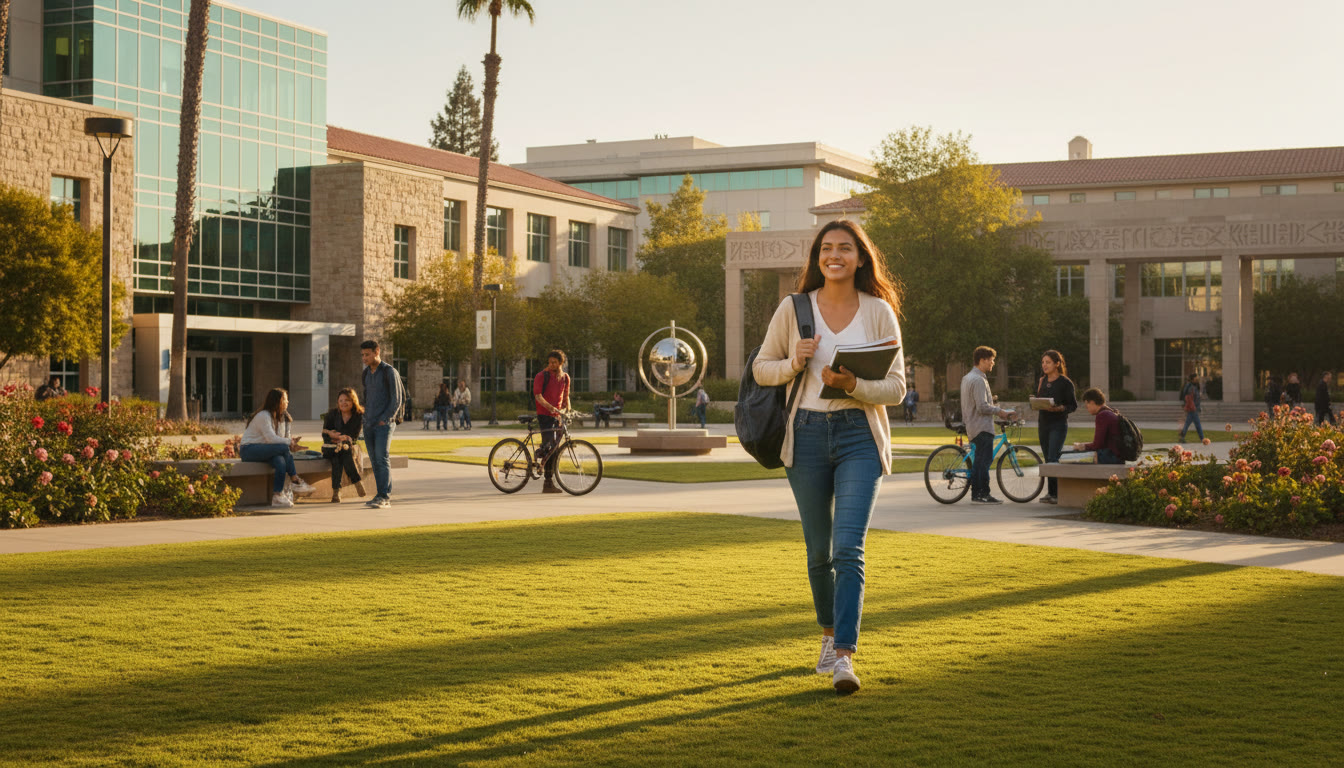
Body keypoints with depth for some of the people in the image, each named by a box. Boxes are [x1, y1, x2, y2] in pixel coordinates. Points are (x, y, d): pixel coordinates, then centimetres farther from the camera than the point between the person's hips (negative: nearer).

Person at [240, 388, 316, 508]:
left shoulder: (281, 417, 14)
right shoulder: (263, 416, -15)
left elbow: (278, 439, 10)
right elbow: (271, 439, -24)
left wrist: (292, 444, -11)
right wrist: (289, 442, -14)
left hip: (263, 451, 8)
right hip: (249, 449, -8)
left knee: (280, 461, -28)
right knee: (284, 448, -28)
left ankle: (277, 496, -29)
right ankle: (295, 481, -16)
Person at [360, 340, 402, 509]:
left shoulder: (390, 372, -7)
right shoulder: (366, 373, 14)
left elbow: (396, 400, -9)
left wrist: (385, 420, -15)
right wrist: (366, 418, 15)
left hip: (384, 424, -7)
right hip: (369, 424, 7)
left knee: (382, 459, -14)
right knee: (375, 461, 6)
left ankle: (385, 497, -16)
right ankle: (382, 494, 10)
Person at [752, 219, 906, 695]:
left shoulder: (879, 312, 1)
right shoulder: (794, 308, 3)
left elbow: (896, 387, 0)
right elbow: (761, 369, 11)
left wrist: (853, 384, -18)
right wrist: (793, 364, -10)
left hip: (860, 433, -2)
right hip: (808, 433, 2)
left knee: (849, 549, -14)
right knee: (818, 549, 12)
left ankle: (845, 657, -15)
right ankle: (828, 634, 35)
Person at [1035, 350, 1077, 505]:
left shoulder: (1065, 382, -6)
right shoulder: (1041, 381, 13)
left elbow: (1073, 405, -6)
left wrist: (1058, 408, -22)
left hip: (1058, 424, -6)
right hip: (1044, 423, 6)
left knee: (1053, 459, -15)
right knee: (1048, 459, 7)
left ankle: (1055, 493, -13)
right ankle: (1051, 493, 10)